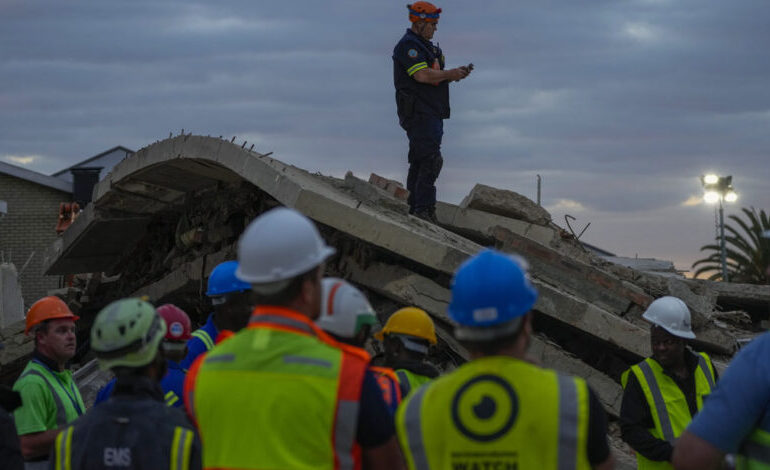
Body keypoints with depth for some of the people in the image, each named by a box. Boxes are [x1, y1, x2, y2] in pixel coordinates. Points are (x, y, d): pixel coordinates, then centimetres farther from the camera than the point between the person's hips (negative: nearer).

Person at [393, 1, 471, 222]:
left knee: (419, 161, 10)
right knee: (430, 160, -16)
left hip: (432, 112, 11)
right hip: (419, 113, -11)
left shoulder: (425, 46, 23)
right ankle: (424, 209, -18)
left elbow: (434, 78, 23)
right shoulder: (408, 46, -10)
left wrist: (455, 74, 6)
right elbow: (422, 75, -22)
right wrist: (450, 74, -12)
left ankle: (415, 208, 13)